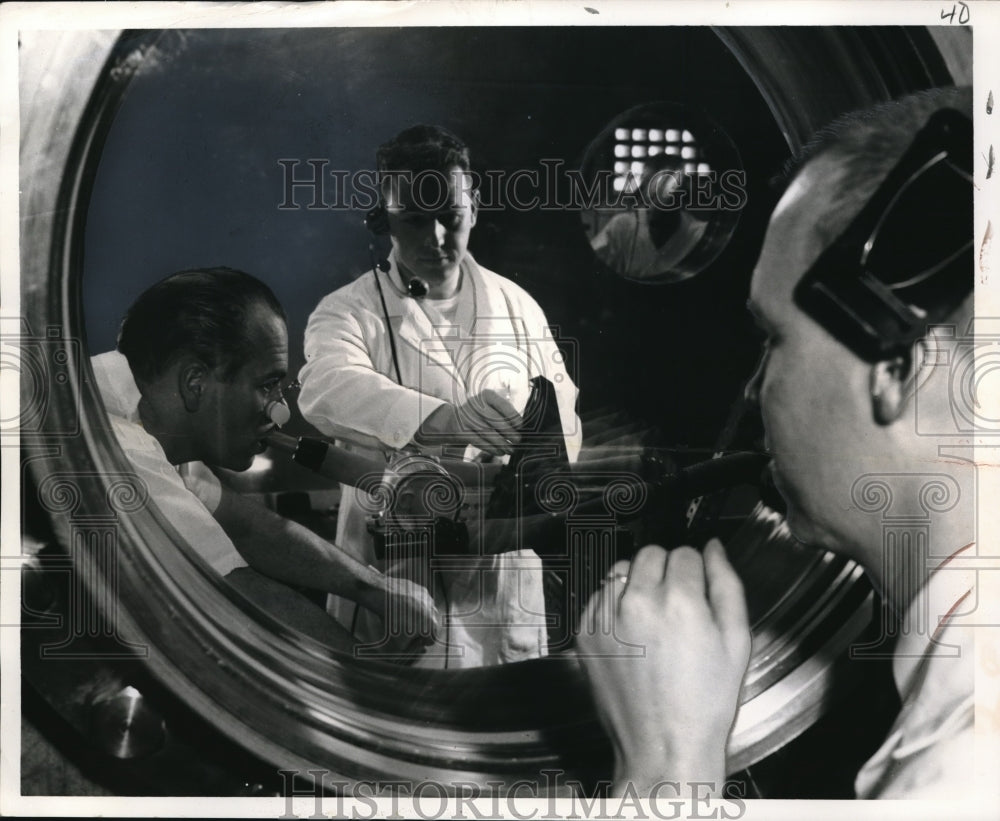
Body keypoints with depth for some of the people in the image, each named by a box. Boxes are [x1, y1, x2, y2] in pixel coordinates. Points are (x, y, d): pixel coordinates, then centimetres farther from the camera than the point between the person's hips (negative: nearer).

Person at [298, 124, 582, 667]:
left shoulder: (517, 307, 9)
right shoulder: (347, 312, -3)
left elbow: (562, 421, 9)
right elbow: (329, 388, -25)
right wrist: (445, 418, -42)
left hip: (503, 572, 3)